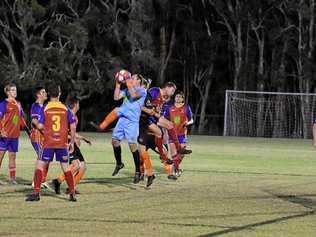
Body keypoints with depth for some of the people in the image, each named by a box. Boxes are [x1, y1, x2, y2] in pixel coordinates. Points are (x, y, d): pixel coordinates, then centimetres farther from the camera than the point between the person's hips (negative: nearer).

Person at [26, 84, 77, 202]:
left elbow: (40, 126, -6)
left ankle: (36, 193, -4)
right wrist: (72, 142, 9)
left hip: (48, 143, -2)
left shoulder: (45, 109, -4)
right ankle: (72, 194, 7)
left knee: (40, 165, 4)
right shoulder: (66, 109, 2)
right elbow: (73, 126, 0)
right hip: (62, 143, 2)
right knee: (66, 168, 9)